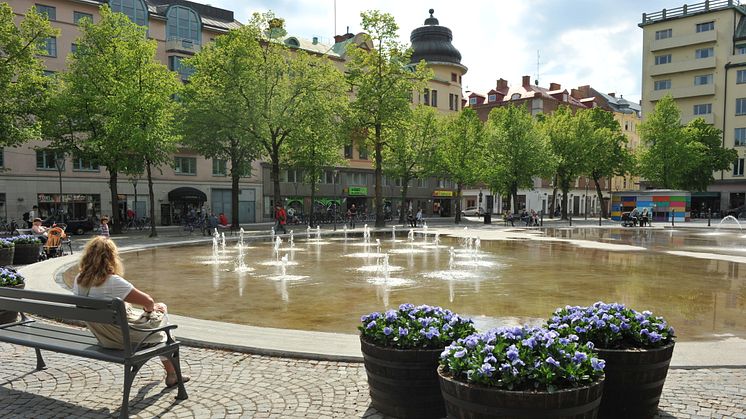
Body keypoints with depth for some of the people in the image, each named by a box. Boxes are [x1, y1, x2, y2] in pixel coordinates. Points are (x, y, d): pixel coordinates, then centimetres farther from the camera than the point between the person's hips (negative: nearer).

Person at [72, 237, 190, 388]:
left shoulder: (78, 280, -5)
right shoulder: (113, 282, -29)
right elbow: (148, 301, -23)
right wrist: (150, 308, 1)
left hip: (102, 339, 7)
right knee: (160, 314, 18)